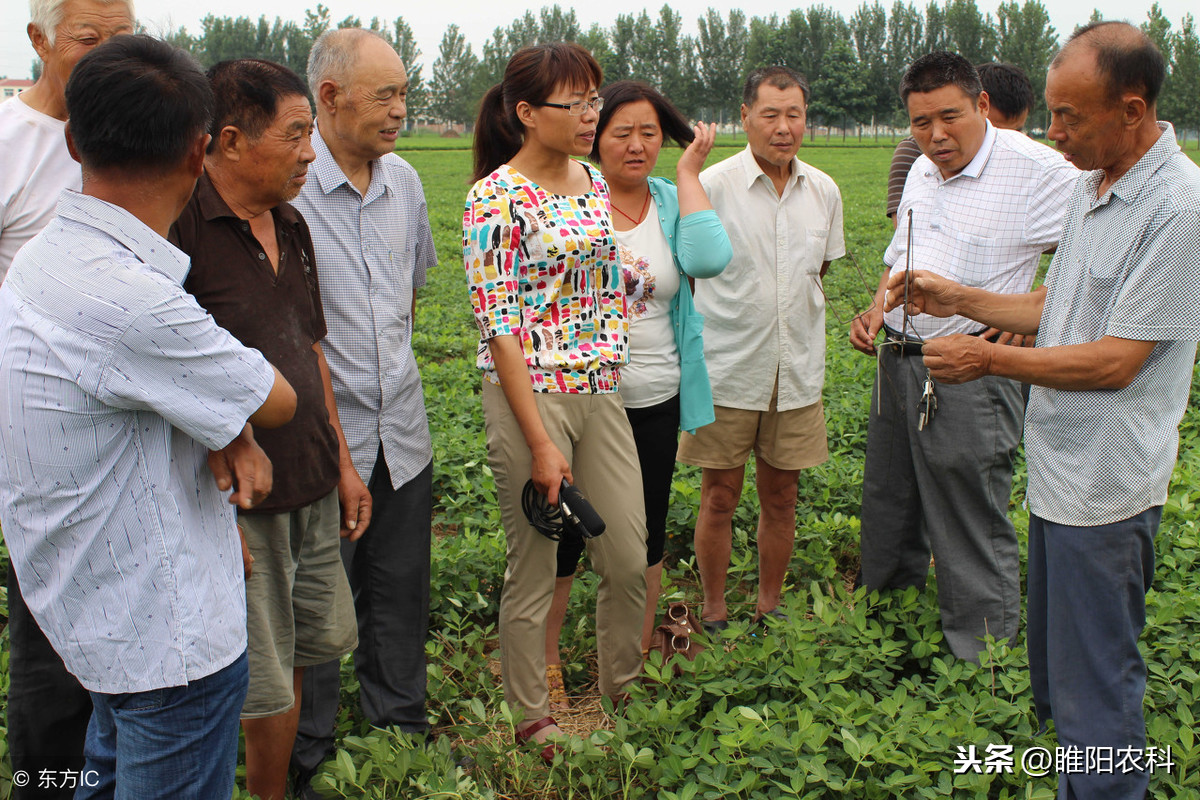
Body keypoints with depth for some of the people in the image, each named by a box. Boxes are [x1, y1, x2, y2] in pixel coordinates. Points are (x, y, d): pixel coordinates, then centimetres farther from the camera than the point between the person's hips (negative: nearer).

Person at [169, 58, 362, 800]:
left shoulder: (291, 225, 10)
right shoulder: (179, 228, -17)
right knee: (262, 687, 4)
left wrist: (342, 461, 17)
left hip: (312, 487, 8)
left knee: (322, 640, 18)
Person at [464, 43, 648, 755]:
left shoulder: (593, 182, 9)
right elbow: (499, 325, -16)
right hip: (531, 396, -6)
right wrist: (540, 443, -17)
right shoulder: (497, 197, -13)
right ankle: (533, 723, 28)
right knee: (535, 570, 7)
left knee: (631, 560, 11)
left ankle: (622, 695, 35)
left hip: (602, 393, 7)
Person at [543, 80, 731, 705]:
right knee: (561, 535, 8)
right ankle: (545, 662, 28)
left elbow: (710, 260, -18)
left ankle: (637, 656, 36)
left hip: (654, 402, 3)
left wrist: (689, 173, -12)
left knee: (646, 537, 15)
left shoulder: (673, 202, 2)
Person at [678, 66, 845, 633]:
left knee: (780, 500, 12)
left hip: (797, 370, 4)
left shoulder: (824, 191, 4)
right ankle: (714, 615, 21)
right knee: (720, 498, 5)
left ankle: (769, 609, 29)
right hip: (727, 371, -4)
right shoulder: (711, 186, -9)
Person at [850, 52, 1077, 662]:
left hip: (972, 374, -8)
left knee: (971, 532, 1)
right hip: (898, 360, 8)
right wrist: (876, 311, 6)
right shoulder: (922, 171, 11)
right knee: (887, 510, 20)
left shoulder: (1037, 171, -13)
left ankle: (983, 659, 18)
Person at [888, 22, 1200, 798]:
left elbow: (1116, 360, -20)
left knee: (1095, 687, 3)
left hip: (1105, 486, -9)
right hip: (1058, 466, 9)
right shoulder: (1092, 187, 9)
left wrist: (988, 358, -14)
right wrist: (957, 297, 8)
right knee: (1053, 670, 22)